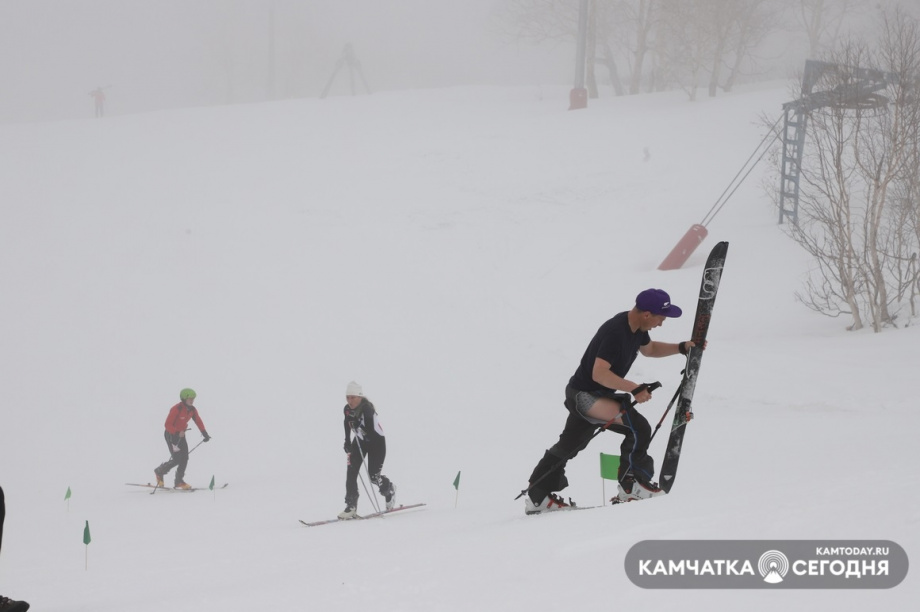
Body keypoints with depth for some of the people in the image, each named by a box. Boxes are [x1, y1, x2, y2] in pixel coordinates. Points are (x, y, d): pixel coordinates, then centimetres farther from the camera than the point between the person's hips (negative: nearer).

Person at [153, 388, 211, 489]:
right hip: (171, 434, -7)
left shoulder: (192, 410, -2)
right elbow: (168, 424, -26)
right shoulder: (176, 409, -25)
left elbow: (198, 422, 8)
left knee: (184, 458, -2)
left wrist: (205, 433, -2)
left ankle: (179, 482, 8)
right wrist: (177, 433, -38)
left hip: (181, 434, 7)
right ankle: (159, 472, 13)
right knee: (176, 459, -12)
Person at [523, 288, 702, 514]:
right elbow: (599, 373, -33)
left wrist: (682, 347, 12)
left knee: (568, 446, 20)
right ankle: (631, 486, -13)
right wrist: (634, 389, -32)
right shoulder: (616, 332, -29)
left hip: (593, 396, 11)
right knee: (638, 427, -22)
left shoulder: (637, 328, 1)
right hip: (583, 394, -11)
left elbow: (649, 349, 23)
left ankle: (537, 498, 32)